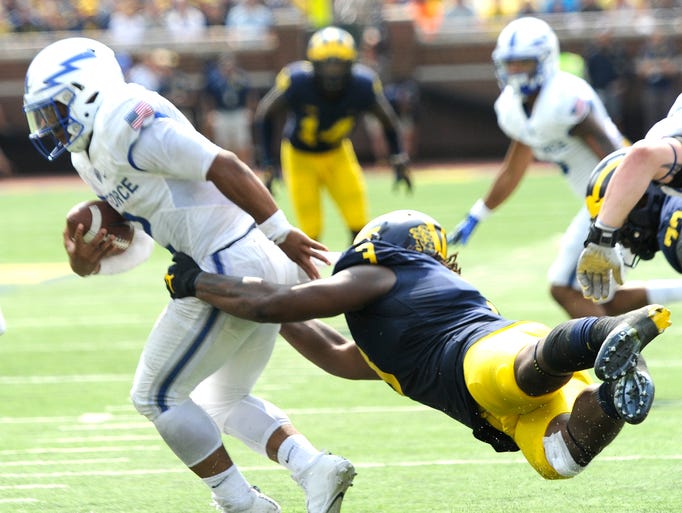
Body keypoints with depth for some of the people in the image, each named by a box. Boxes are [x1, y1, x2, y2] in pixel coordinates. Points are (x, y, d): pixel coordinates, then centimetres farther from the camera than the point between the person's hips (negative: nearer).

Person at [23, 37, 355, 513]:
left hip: (232, 271, -10)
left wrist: (281, 233, -20)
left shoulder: (122, 123, -13)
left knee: (156, 395, 2)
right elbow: (137, 245, 24)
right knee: (223, 402, 23)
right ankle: (315, 468, 6)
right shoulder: (91, 156, 19)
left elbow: (222, 166, -19)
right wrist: (88, 262, 3)